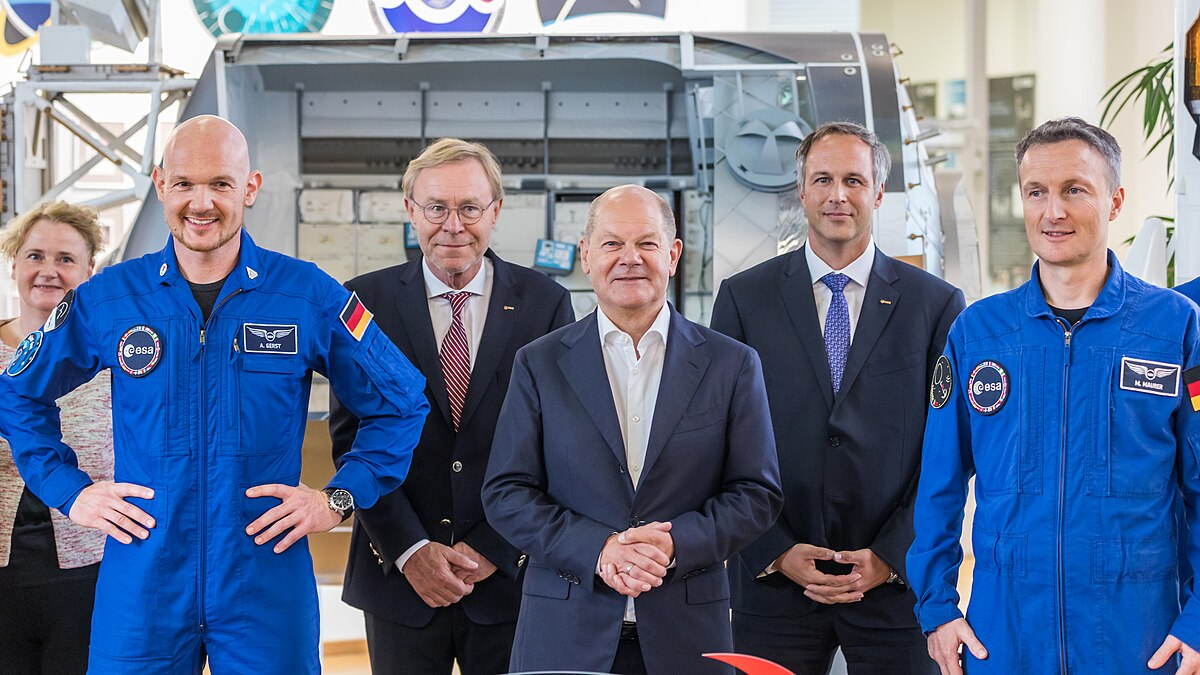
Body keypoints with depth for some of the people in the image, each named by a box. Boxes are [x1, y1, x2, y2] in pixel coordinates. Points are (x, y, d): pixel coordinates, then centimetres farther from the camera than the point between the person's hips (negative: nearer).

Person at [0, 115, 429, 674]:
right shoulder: (107, 299, 3)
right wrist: (69, 491, 7)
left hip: (268, 588, -1)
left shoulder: (309, 296, -1)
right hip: (140, 588, 1)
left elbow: (400, 403, 8)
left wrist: (340, 498, 0)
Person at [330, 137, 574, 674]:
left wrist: (494, 549, -8)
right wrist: (410, 549, -10)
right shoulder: (367, 301, 2)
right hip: (398, 573, 0)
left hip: (512, 577, 0)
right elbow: (351, 438, -2)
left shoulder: (545, 302, 2)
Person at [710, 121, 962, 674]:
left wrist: (891, 556, -7)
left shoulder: (937, 304, 5)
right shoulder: (744, 298, 5)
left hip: (896, 580, 0)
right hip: (773, 582, 0)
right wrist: (776, 552, -6)